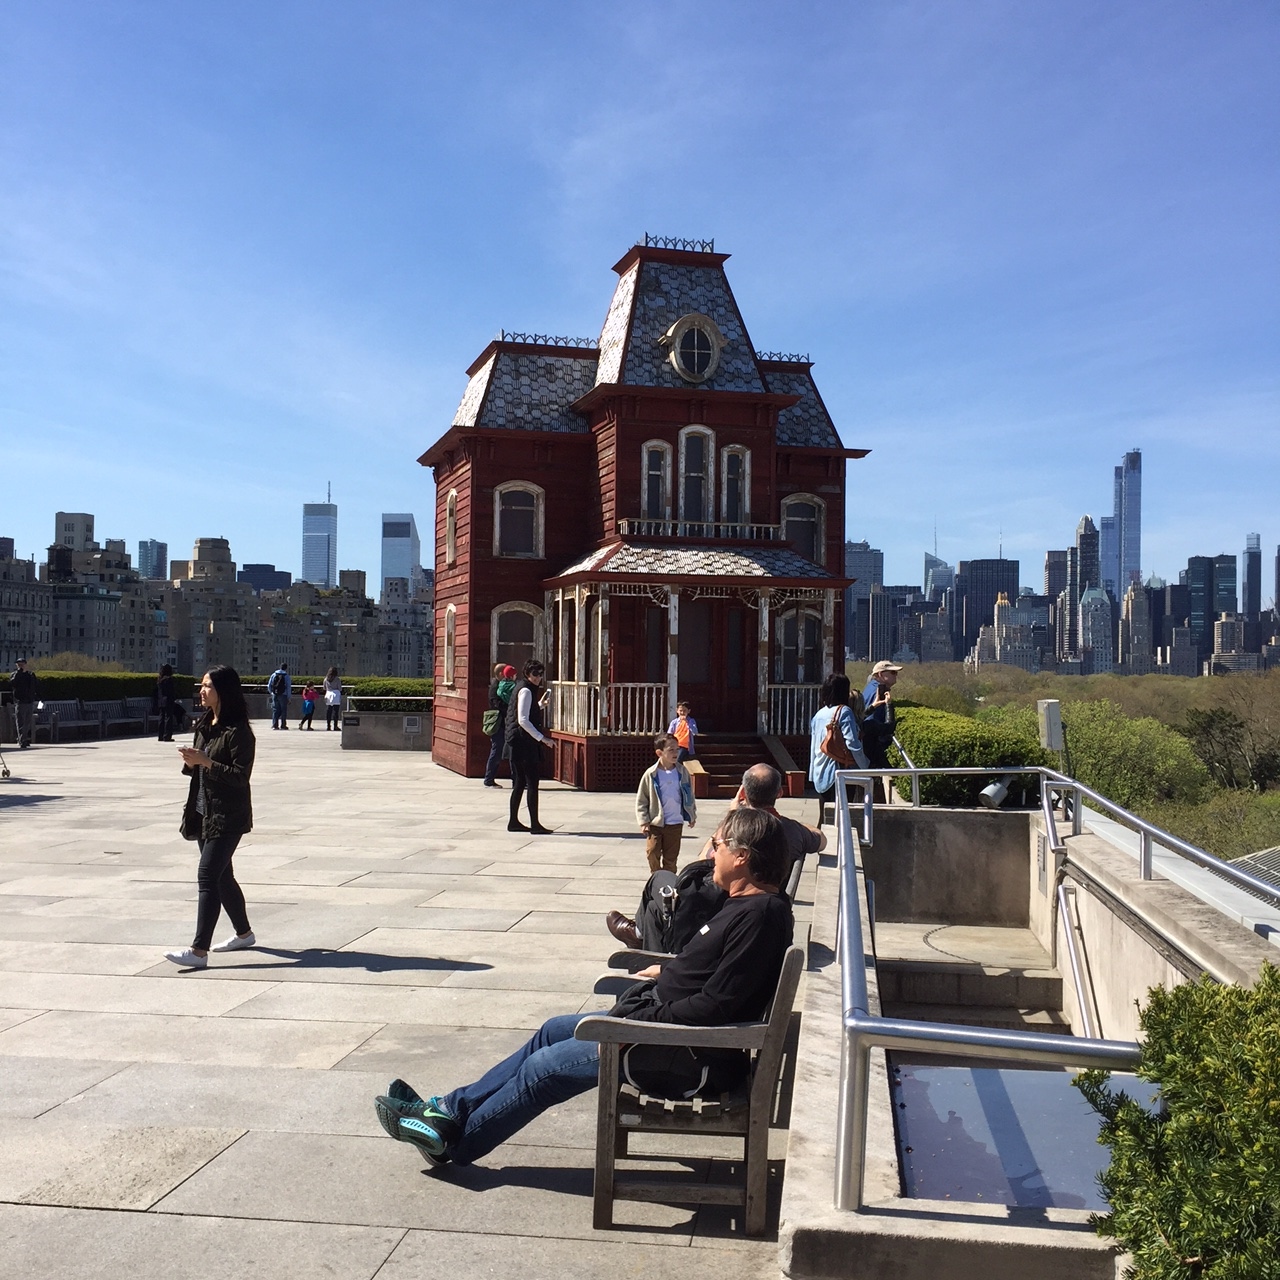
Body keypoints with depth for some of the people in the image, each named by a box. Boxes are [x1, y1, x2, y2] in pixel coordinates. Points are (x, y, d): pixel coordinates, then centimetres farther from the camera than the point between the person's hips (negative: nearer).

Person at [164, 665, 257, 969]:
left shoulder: (238, 731, -15)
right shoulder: (204, 725, 11)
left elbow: (240, 776, -19)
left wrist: (205, 761, -25)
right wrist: (190, 762, -2)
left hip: (228, 816, -9)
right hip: (204, 812, 9)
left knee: (207, 877, -13)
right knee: (221, 876, 17)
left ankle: (199, 950, -12)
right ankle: (244, 933, 33)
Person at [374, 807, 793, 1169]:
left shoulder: (761, 914, -23)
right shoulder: (745, 904, 8)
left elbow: (715, 1007, -26)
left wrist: (635, 1022, -22)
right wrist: (670, 972, 9)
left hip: (689, 1061, -10)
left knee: (544, 1067, -3)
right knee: (554, 1030, 16)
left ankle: (452, 1142, 16)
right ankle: (452, 1108, 24)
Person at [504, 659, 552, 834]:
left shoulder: (520, 688, 17)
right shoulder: (525, 691, -13)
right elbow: (523, 720, -21)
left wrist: (540, 704, 18)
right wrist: (541, 738, -20)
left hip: (517, 742, 10)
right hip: (524, 742, -10)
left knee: (520, 782, 14)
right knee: (532, 782, -9)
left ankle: (513, 821, 18)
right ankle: (534, 824, -9)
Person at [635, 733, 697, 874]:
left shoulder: (682, 772, -2)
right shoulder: (651, 774, -10)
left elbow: (689, 795, 10)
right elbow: (641, 800, -3)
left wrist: (692, 816, 13)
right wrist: (643, 822, -6)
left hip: (675, 823, 2)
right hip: (655, 823, -2)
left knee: (671, 857, 10)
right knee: (653, 854, 2)